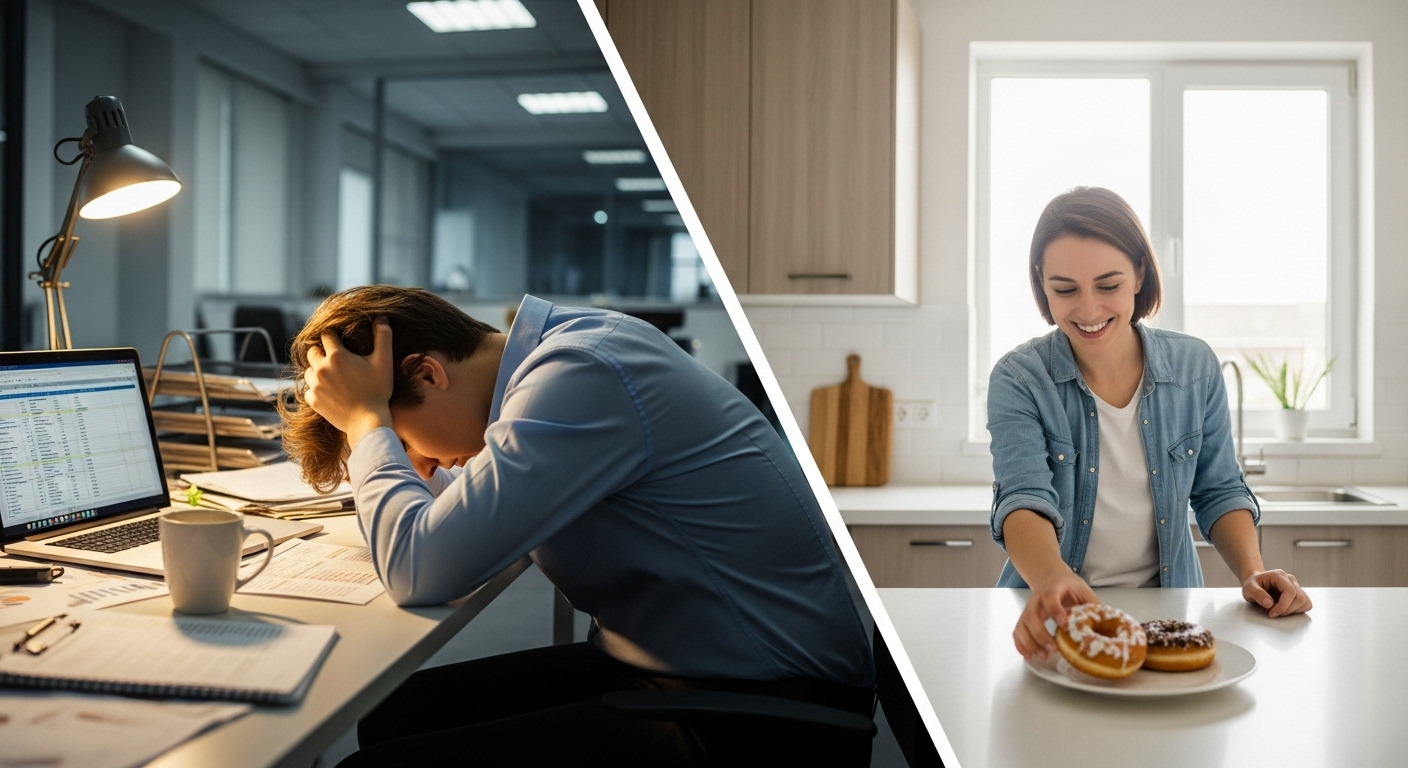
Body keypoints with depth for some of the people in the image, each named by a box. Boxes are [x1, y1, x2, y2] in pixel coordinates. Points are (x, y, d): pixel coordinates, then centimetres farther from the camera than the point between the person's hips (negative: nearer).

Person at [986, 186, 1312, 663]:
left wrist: (1253, 573, -9)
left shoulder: (1196, 368, -1)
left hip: (1166, 612, 3)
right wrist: (1052, 580, -43)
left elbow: (1218, 493, 9)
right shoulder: (1018, 381, -11)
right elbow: (1023, 500, -23)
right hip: (1053, 617, -2)